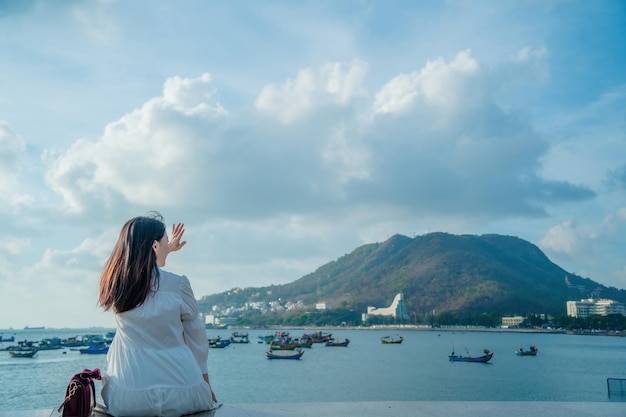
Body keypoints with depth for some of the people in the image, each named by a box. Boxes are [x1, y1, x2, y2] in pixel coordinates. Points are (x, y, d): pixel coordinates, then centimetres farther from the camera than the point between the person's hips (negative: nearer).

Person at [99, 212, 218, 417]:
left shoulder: (114, 281, 0)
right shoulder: (178, 284, -11)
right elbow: (197, 338, 1)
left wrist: (167, 250, 42)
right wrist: (206, 384, 15)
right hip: (179, 397, -3)